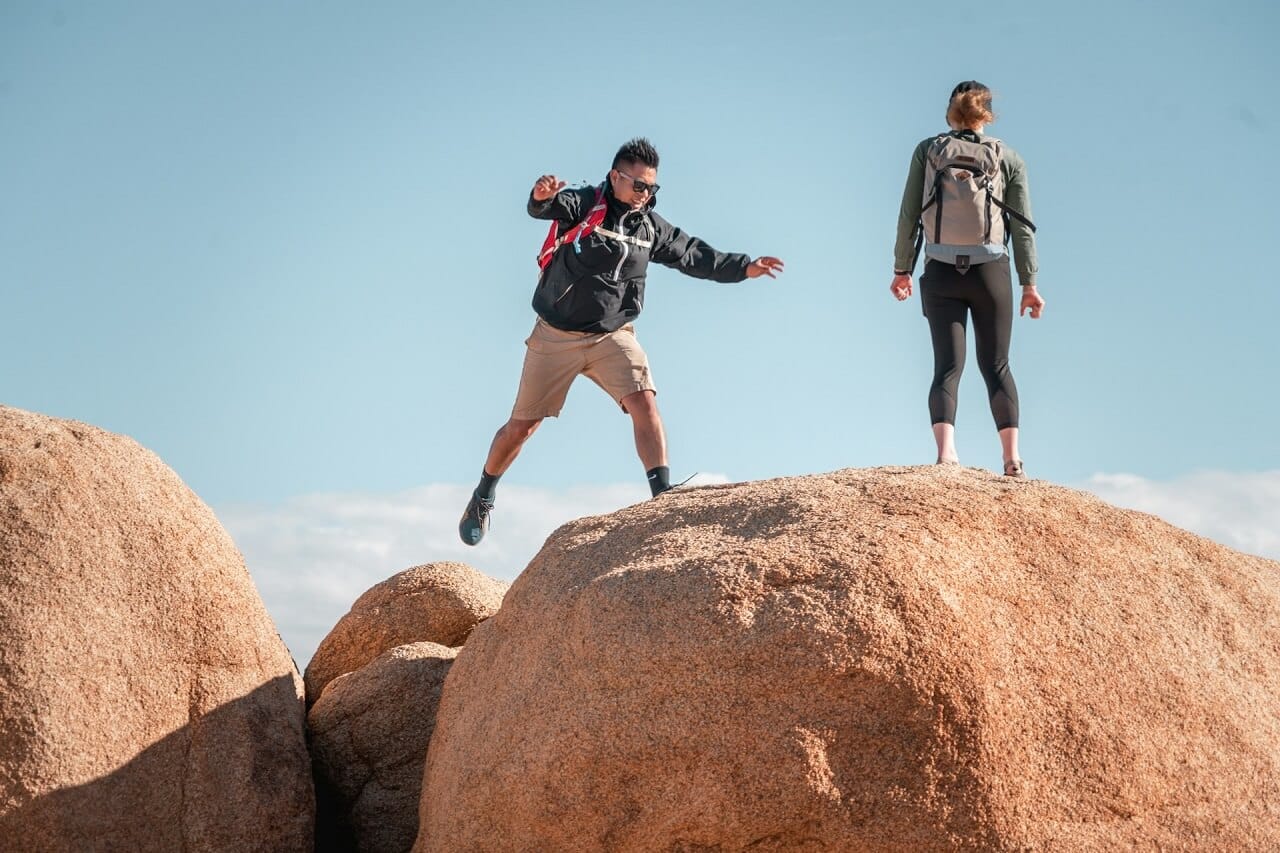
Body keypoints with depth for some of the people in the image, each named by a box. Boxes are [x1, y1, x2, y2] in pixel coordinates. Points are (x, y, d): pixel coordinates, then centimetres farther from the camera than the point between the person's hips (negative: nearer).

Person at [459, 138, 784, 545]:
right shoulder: (583, 205, -12)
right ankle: (483, 497, 28)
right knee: (521, 426, 6)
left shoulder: (651, 227, 4)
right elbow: (544, 209, -32)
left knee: (644, 403, -21)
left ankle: (663, 496, -24)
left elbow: (694, 255, 17)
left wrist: (744, 267, 11)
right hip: (556, 335, -3)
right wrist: (542, 198, -56)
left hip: (612, 335, 3)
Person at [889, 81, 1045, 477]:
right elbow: (1023, 225, 3)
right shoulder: (1008, 158, 5)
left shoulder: (928, 151, 4)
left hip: (941, 273, 0)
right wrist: (1029, 284, 6)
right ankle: (1012, 457, -1)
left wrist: (902, 269, 10)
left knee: (947, 366, 0)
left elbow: (908, 215, 2)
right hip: (991, 271, 0)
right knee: (996, 366, 9)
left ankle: (945, 452, -21)